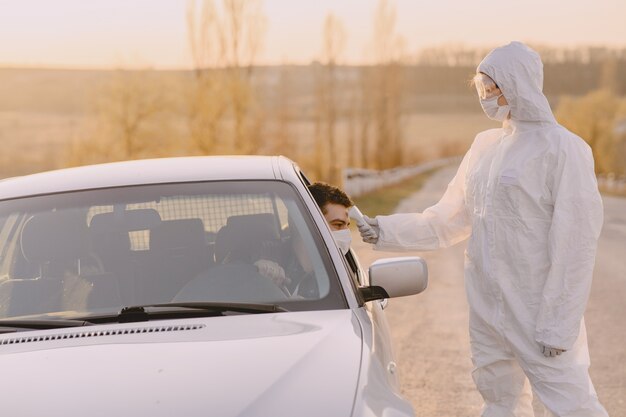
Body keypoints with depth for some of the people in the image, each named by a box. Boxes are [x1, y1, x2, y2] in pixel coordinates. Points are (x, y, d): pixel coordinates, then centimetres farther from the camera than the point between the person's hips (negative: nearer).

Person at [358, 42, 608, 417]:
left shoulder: (562, 149, -11)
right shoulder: (485, 146, 12)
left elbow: (576, 242, -14)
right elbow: (448, 221, 17)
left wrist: (559, 324, -15)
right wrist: (388, 231, 5)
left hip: (538, 314, -7)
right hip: (487, 309, 7)